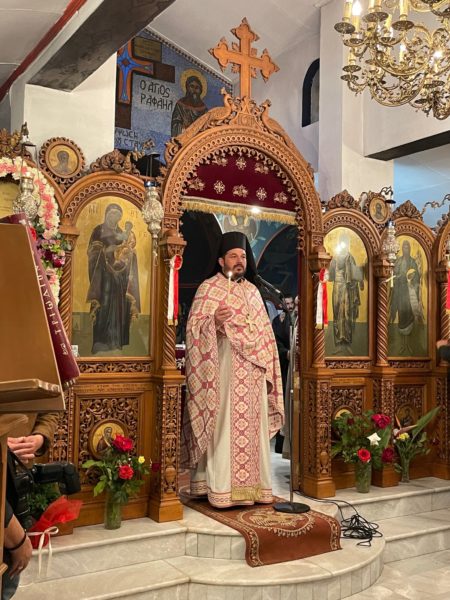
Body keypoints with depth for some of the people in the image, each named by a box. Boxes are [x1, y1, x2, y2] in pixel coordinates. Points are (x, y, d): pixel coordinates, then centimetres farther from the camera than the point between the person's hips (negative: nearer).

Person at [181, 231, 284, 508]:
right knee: (224, 427, -7)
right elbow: (195, 328, -11)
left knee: (253, 427, 8)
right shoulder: (208, 288, -2)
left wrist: (268, 369, 14)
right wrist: (213, 321, -31)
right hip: (225, 370, -6)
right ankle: (221, 489, -1)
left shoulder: (253, 291, 17)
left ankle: (253, 485, 17)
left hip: (252, 373, 6)